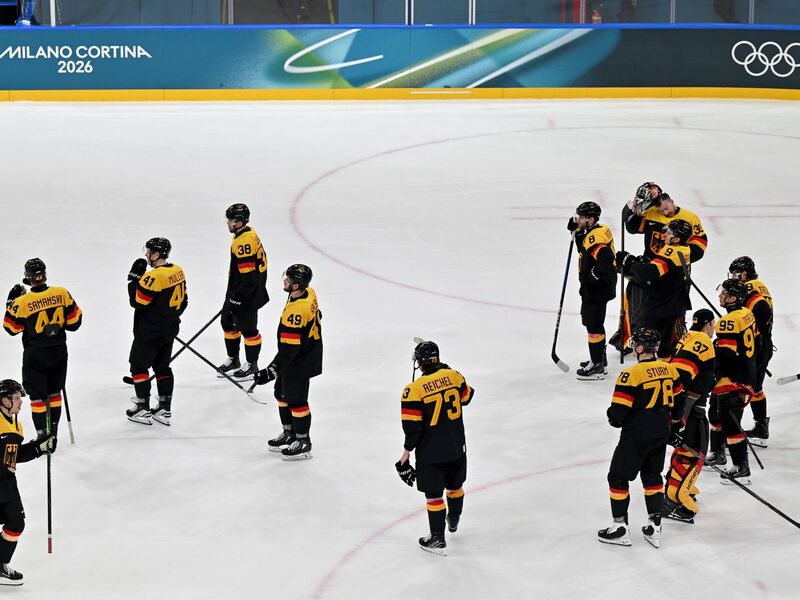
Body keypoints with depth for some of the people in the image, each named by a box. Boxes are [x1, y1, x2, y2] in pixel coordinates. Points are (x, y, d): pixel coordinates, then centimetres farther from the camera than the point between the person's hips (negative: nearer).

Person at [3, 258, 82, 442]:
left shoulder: (22, 302, -19)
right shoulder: (62, 294, -11)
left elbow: (11, 328, -4)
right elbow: (74, 321, -3)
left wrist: (11, 302, 3)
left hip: (35, 355, -3)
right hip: (59, 352, 3)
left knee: (38, 395, 7)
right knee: (54, 392, 18)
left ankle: (43, 433, 6)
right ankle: (53, 430, 25)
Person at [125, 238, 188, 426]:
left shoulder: (155, 276, -24)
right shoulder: (178, 271, 3)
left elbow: (137, 301, -21)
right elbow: (183, 300, 13)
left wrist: (134, 277, -14)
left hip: (149, 332, -8)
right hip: (169, 330, 8)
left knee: (139, 366, 4)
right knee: (162, 366, 16)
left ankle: (143, 410, 6)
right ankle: (164, 410, 17)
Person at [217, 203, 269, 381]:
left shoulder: (244, 243, -26)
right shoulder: (247, 233, 6)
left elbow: (249, 276, -27)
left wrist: (238, 298, -21)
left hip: (248, 295, -11)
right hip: (236, 291, 11)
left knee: (247, 328, 2)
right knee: (228, 322, 19)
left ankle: (251, 366, 15)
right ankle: (233, 359, 33)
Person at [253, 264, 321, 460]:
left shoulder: (296, 311, -33)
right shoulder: (309, 293, -5)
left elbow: (289, 348, -31)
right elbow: (316, 317, 14)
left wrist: (272, 371, -29)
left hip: (299, 363, -10)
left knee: (296, 400, 4)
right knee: (282, 394, 22)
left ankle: (303, 442, 19)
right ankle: (289, 434, 36)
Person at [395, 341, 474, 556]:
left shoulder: (414, 390, -20)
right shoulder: (453, 375, -7)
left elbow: (412, 426, -17)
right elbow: (466, 397, 14)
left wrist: (407, 451, -3)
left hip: (430, 452, -5)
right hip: (456, 447, 5)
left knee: (433, 494, 6)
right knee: (455, 485, 26)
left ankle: (438, 539, 10)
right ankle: (453, 521, 49)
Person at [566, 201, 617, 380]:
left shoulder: (596, 236, -22)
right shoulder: (591, 234, 10)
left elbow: (605, 258, -33)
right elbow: (584, 250, 24)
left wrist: (595, 275, -29)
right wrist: (577, 232, 13)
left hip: (597, 290, -11)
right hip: (592, 289, 11)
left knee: (593, 325, -7)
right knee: (595, 324, 22)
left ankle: (597, 367, -4)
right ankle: (600, 360, 35)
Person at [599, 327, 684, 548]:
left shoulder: (631, 374, -20)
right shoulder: (669, 369, 1)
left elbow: (618, 412, -18)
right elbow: (678, 401, 11)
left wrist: (614, 418, 5)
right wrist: (673, 423, 27)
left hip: (636, 436, -7)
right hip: (661, 435, 7)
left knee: (618, 478, 8)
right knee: (652, 475, 21)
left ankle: (620, 527, 11)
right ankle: (655, 526, 20)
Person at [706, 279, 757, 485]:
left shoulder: (729, 322, -23)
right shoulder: (747, 314, 7)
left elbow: (725, 354, -26)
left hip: (731, 381, -10)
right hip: (746, 374, 10)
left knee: (730, 422, -7)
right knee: (716, 413, 25)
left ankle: (741, 469, -7)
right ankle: (717, 454, 41)